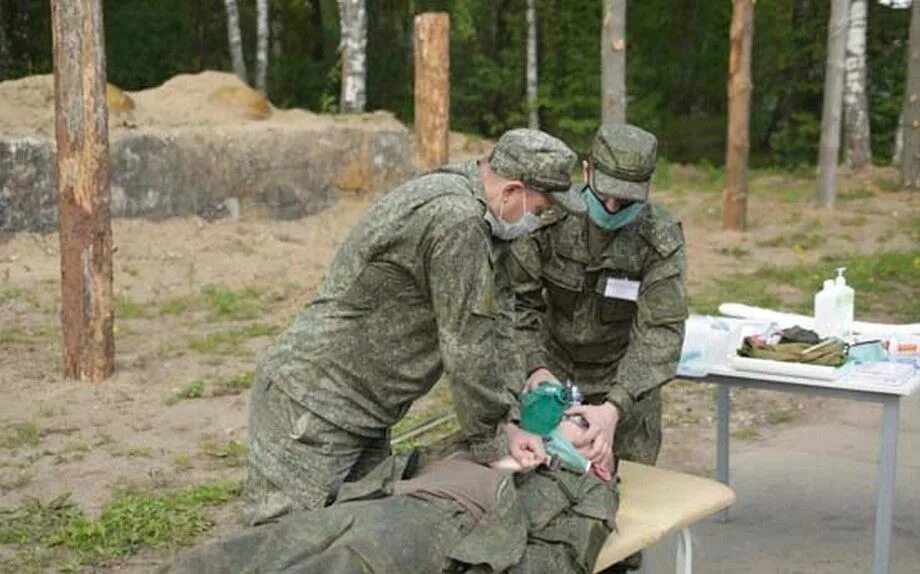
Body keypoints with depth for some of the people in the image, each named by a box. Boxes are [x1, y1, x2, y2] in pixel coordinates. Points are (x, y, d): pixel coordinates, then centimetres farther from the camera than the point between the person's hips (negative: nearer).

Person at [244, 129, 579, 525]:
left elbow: (491, 326, 13)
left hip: (362, 413, 10)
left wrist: (503, 426, 7)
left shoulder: (452, 192, 11)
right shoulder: (458, 220, -21)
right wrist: (493, 445, -7)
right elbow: (468, 347, -18)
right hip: (313, 407, -10)